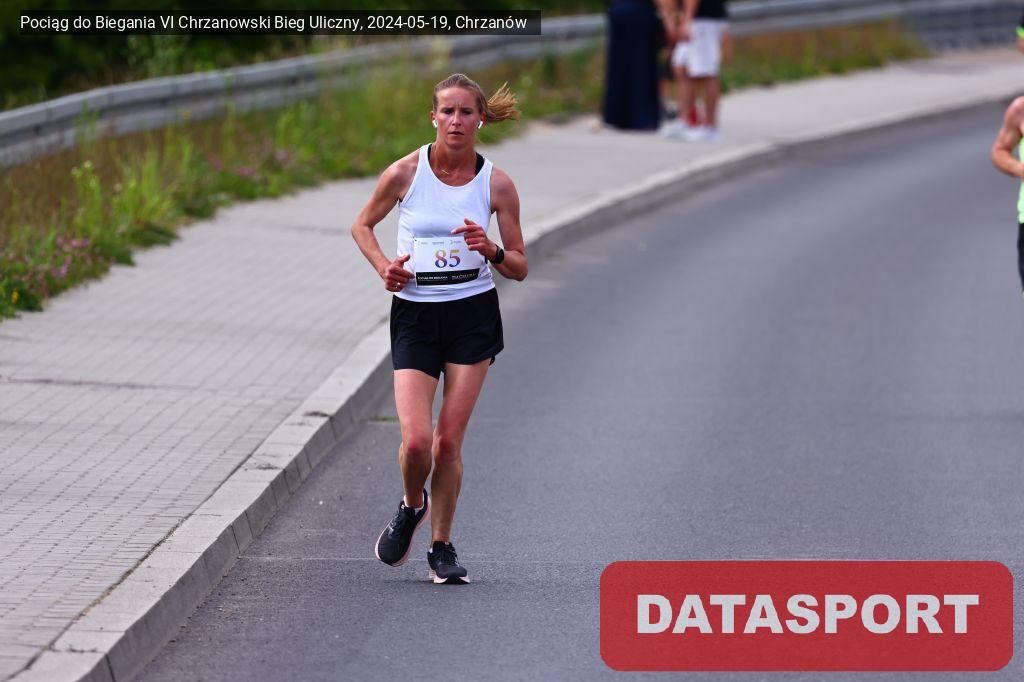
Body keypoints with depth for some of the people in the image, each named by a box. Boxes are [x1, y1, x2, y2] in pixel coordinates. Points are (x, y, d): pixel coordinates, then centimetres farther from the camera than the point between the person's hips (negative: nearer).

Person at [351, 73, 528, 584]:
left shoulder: (496, 184, -3)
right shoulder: (405, 173, -6)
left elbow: (519, 268, 3)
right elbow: (362, 226, 11)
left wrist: (492, 251, -18)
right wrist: (383, 266, -6)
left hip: (474, 317, 1)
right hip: (415, 316, 0)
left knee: (448, 441, -1)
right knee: (416, 440, -12)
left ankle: (441, 546, 17)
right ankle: (411, 507, 21)